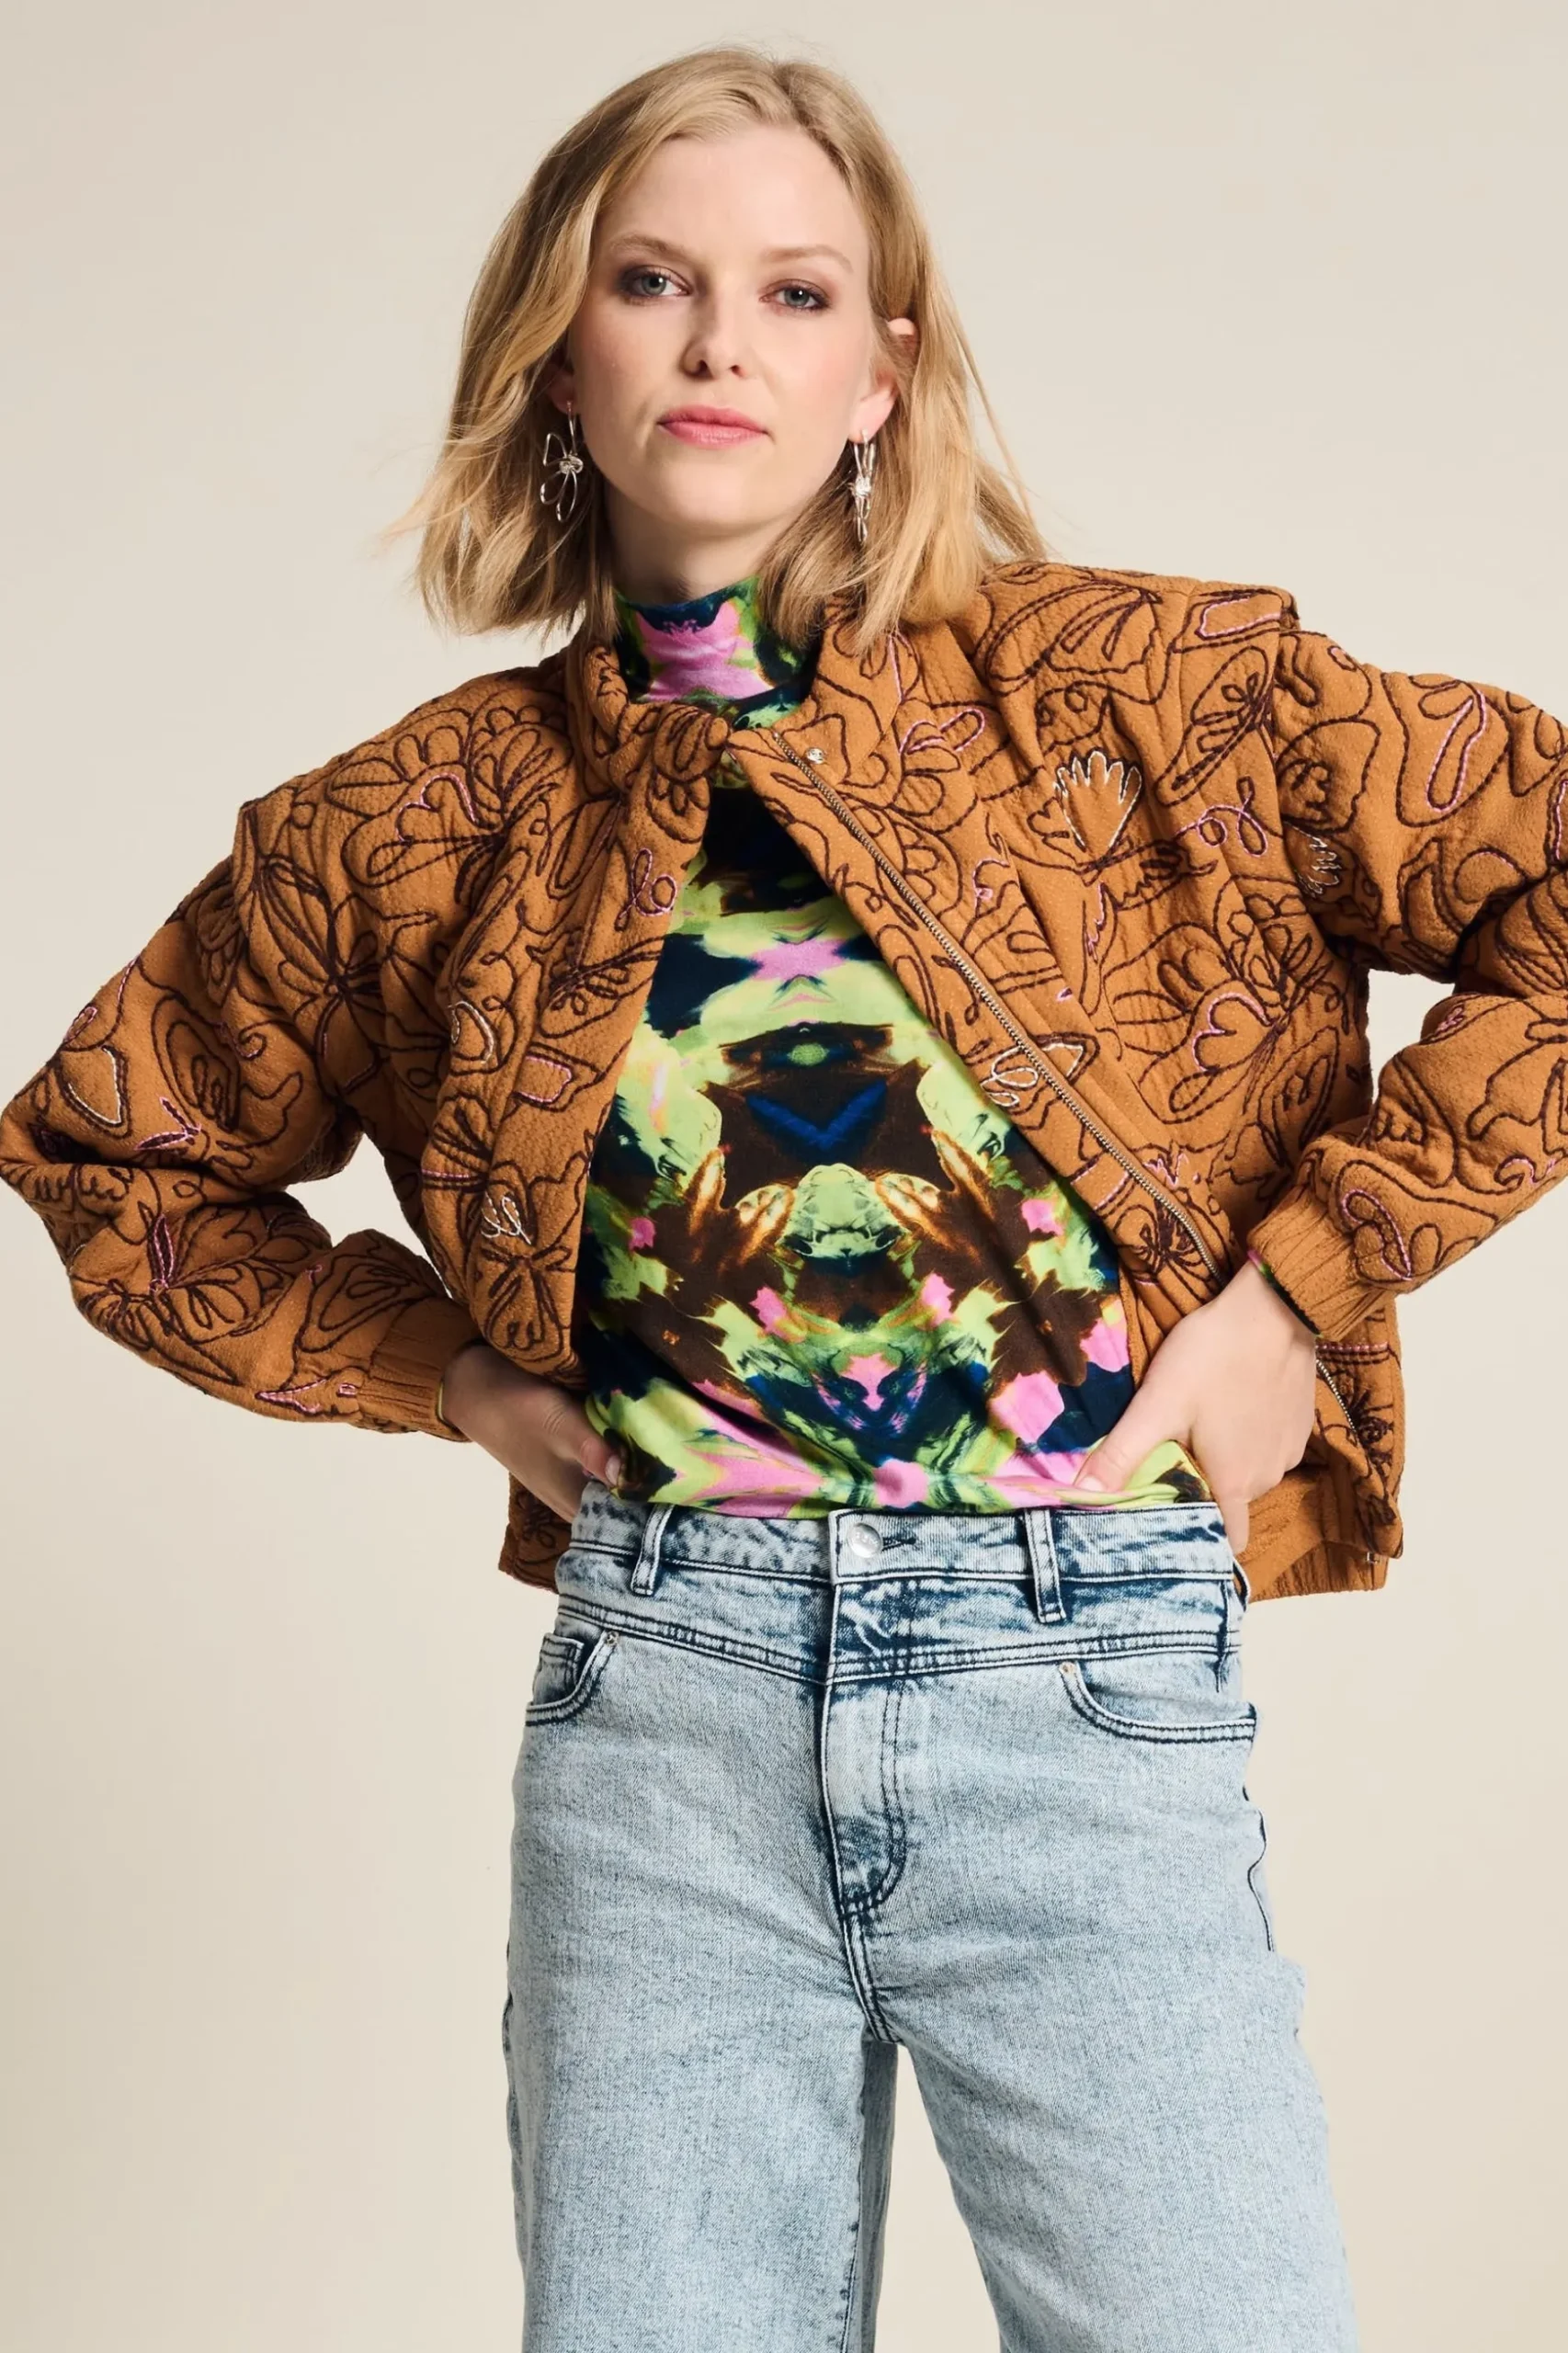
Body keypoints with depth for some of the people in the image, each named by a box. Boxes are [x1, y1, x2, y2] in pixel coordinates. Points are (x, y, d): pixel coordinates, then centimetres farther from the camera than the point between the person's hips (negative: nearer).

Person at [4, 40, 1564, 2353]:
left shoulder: (1144, 687, -1)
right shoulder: (427, 823, 5)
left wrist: (1305, 1284, -6)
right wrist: (441, 1367, 7)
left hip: (1089, 1691, -1)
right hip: (661, 1693, 2)